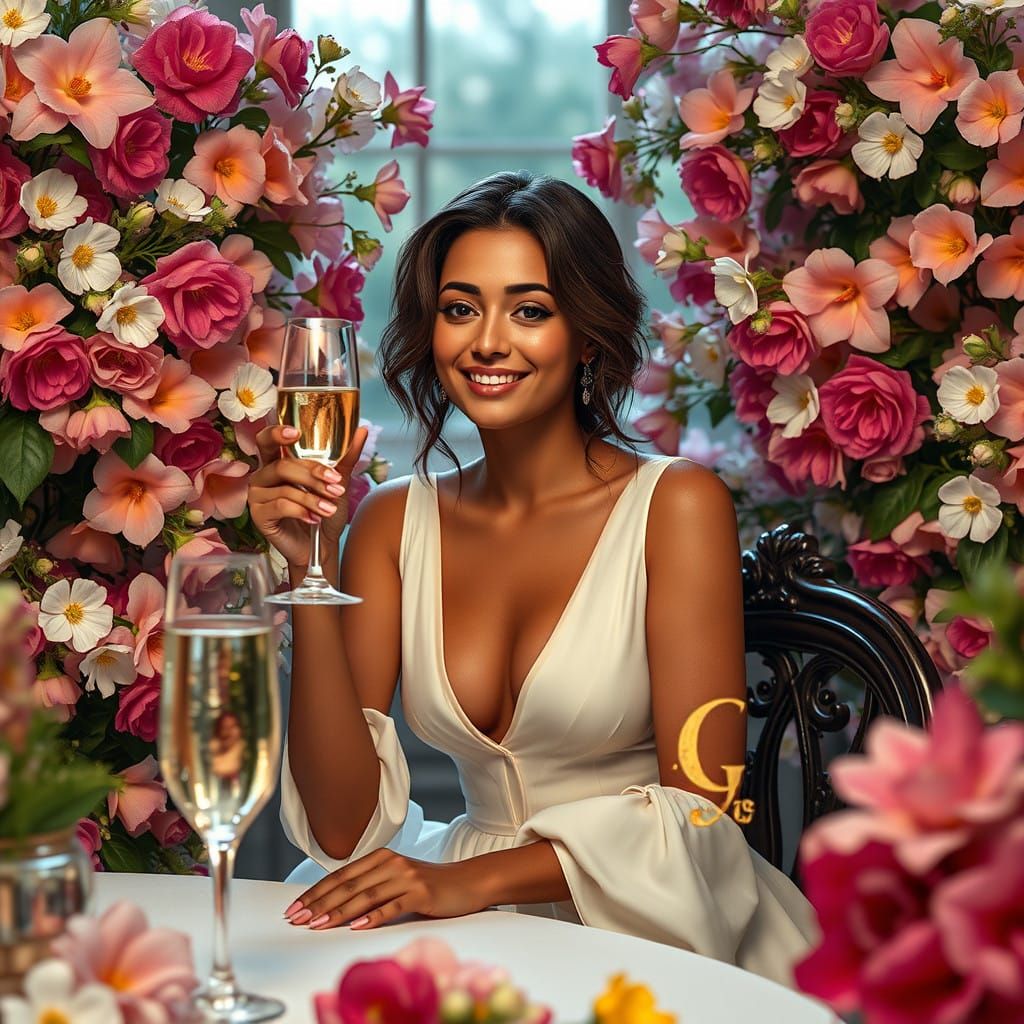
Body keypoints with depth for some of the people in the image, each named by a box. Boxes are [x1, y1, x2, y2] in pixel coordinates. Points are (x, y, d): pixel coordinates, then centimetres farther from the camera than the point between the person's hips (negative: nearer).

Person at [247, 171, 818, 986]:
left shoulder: (675, 506, -6)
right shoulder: (393, 521, 4)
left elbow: (702, 809, -11)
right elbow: (344, 829, -4)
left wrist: (476, 879, -21)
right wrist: (312, 571, -12)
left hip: (645, 927, -3)